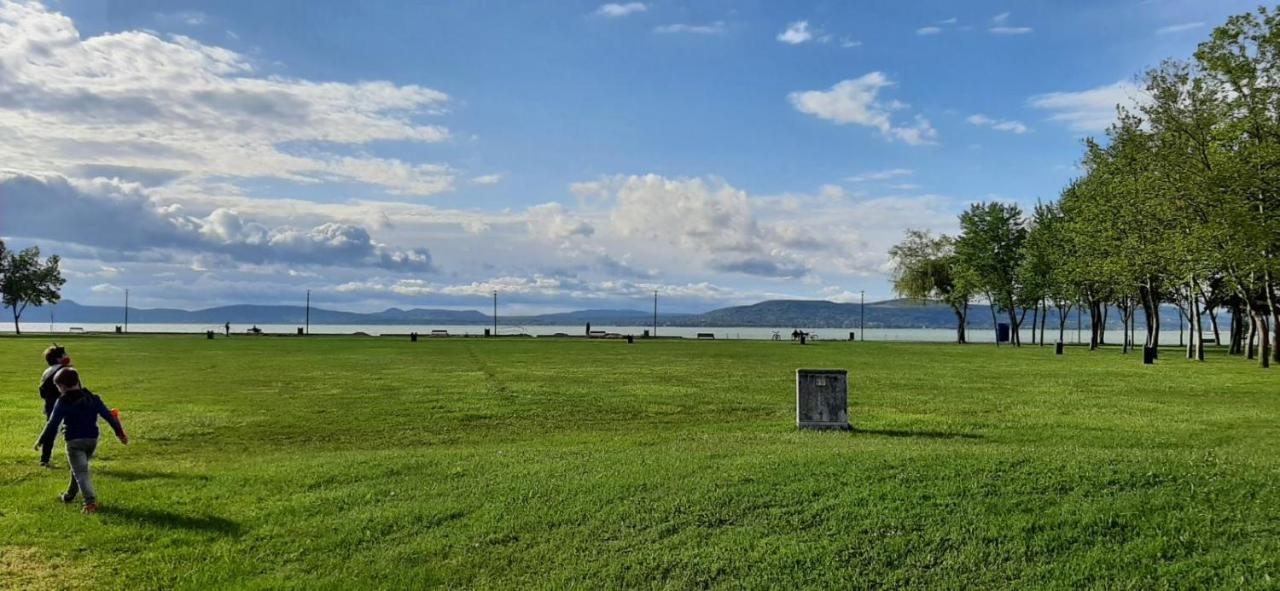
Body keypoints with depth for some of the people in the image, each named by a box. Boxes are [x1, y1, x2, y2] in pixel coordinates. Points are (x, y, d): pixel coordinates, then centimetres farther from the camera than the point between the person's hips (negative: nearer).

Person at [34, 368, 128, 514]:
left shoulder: (62, 402, -6)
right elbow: (108, 415, 5)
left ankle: (91, 502, -23)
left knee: (81, 473, -8)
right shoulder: (92, 398, 6)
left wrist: (41, 441, 4)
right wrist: (120, 432, 10)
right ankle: (69, 495, 42)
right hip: (92, 440, 6)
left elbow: (53, 424, -7)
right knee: (79, 469, 26)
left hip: (74, 441, -5)